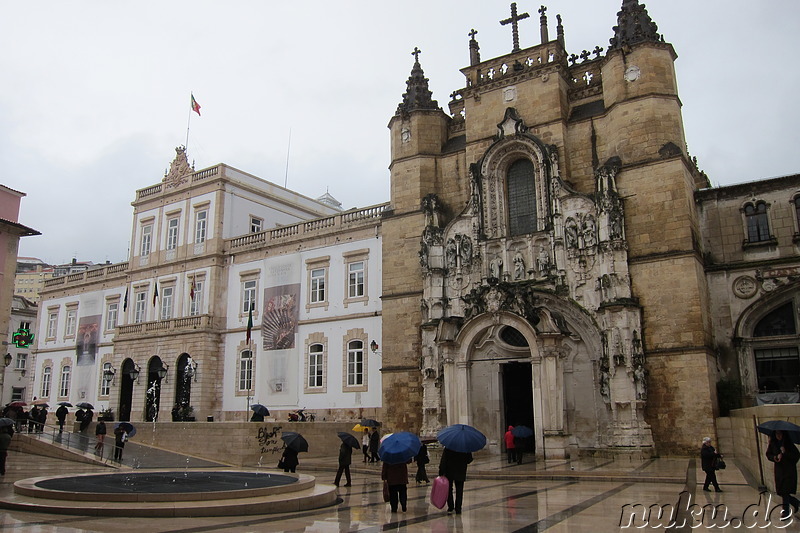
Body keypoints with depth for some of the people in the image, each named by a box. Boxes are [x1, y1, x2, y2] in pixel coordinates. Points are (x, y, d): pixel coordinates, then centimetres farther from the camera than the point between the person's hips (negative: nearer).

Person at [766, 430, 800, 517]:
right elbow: (768, 454, 10)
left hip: (789, 471, -5)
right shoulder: (773, 443, 1)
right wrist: (775, 457, -10)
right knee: (780, 492, 7)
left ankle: (786, 511, 5)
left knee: (785, 491, -8)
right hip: (779, 470, 5)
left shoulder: (788, 443, -11)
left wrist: (785, 452, -24)